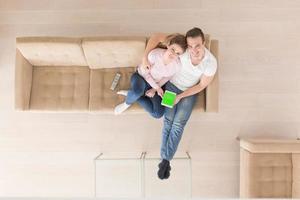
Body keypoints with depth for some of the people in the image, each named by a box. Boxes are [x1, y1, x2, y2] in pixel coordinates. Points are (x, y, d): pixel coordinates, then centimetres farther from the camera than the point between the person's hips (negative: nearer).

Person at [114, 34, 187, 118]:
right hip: (140, 76, -3)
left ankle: (130, 94, -2)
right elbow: (145, 73, -18)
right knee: (137, 91, -42)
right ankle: (127, 103, -5)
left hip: (155, 84, 4)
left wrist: (154, 89, -8)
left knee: (158, 114, -16)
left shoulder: (177, 65, -22)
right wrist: (157, 87, -20)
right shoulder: (154, 54, -31)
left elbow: (166, 78, -3)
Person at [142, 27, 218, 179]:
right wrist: (145, 56, -31)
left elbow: (202, 85, -14)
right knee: (168, 120, -15)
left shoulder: (211, 62, -26)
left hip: (190, 92, 0)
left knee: (178, 123, -17)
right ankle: (165, 159, -6)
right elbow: (157, 36, -22)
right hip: (172, 85, 1)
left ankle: (166, 160, -5)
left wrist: (180, 96, -18)